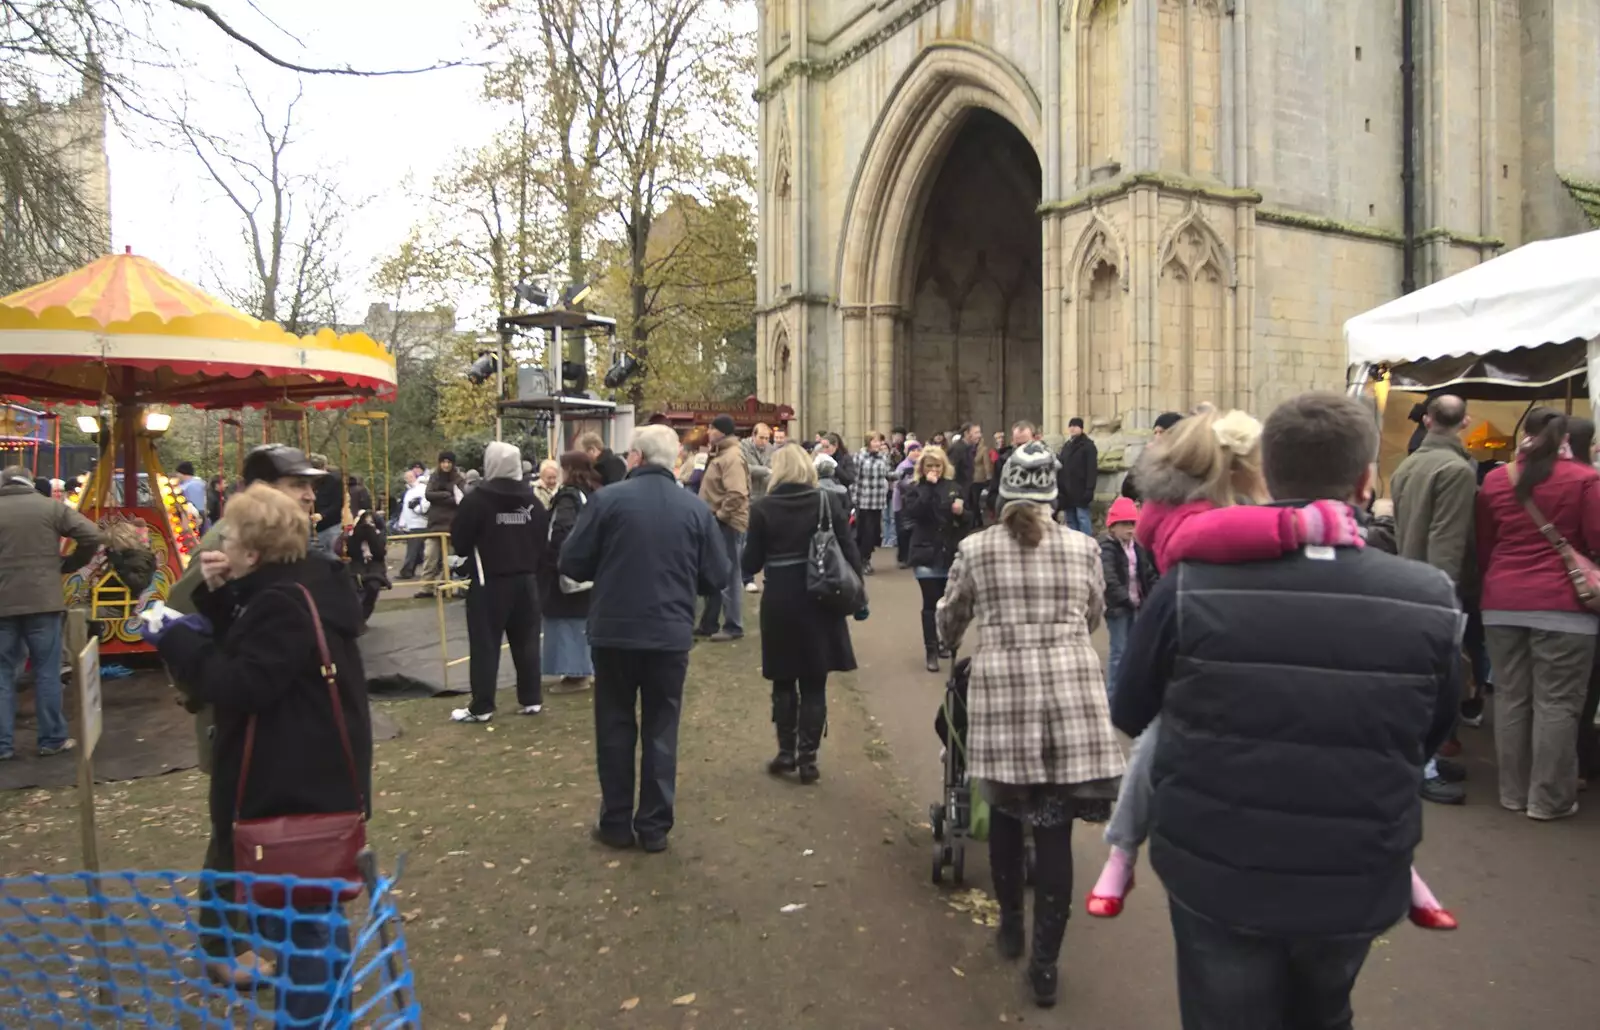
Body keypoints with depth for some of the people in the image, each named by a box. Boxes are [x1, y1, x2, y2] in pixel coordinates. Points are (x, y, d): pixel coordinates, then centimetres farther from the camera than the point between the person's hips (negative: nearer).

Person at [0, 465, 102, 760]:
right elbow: (92, 536, -6)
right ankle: (52, 740, 11)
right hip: (42, 601, -1)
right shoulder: (50, 507, 0)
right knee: (47, 672, 6)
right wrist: (68, 565, 8)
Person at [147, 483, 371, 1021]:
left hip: (299, 780, -11)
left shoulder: (283, 604, -22)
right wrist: (217, 594, -1)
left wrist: (180, 641, -17)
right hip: (309, 771, 11)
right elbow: (242, 650, 12)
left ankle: (312, 1008, 15)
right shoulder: (296, 586, 9)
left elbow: (242, 686, -26)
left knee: (299, 900, 1)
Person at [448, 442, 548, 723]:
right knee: (527, 642, 11)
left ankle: (481, 707, 5)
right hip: (525, 580, 5)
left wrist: (471, 553, 14)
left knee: (485, 645, 1)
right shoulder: (532, 500, 4)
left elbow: (459, 542, -7)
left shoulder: (476, 500, -11)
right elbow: (543, 540, 8)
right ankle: (531, 699, 15)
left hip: (488, 581, -4)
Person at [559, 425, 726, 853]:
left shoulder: (608, 499, -8)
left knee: (615, 726, 14)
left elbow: (571, 563, -6)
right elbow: (718, 576, 0)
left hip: (614, 631, -1)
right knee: (661, 729, 13)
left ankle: (616, 822, 22)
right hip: (671, 633, 1)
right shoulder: (696, 507, -2)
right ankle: (655, 826, 19)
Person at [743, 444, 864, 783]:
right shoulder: (828, 502, -4)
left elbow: (751, 564, -4)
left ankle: (786, 753, 21)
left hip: (779, 603, -1)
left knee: (783, 682, 15)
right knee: (814, 684, 9)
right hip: (818, 601, 1)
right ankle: (807, 758, 10)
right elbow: (848, 551, -4)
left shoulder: (763, 508, -7)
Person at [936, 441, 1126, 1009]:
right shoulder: (1083, 548, 6)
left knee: (1005, 812, 18)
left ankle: (1010, 926, 35)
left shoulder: (975, 549, 4)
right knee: (1055, 829, 5)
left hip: (1002, 691, 0)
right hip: (1071, 692, 1)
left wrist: (949, 645, 39)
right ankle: (1044, 963, 12)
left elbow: (949, 619, 17)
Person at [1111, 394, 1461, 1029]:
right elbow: (1431, 739, 3)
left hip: (1216, 874, -2)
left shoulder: (1192, 586, -20)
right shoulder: (1431, 601, -15)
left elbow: (1128, 715, -5)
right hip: (1357, 885, 3)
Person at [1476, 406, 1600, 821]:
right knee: (1555, 703, 3)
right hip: (1563, 605, -3)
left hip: (1503, 603, 4)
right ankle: (1549, 799, 9)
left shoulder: (1495, 480, 8)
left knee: (1510, 699, 10)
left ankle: (1513, 791, 18)